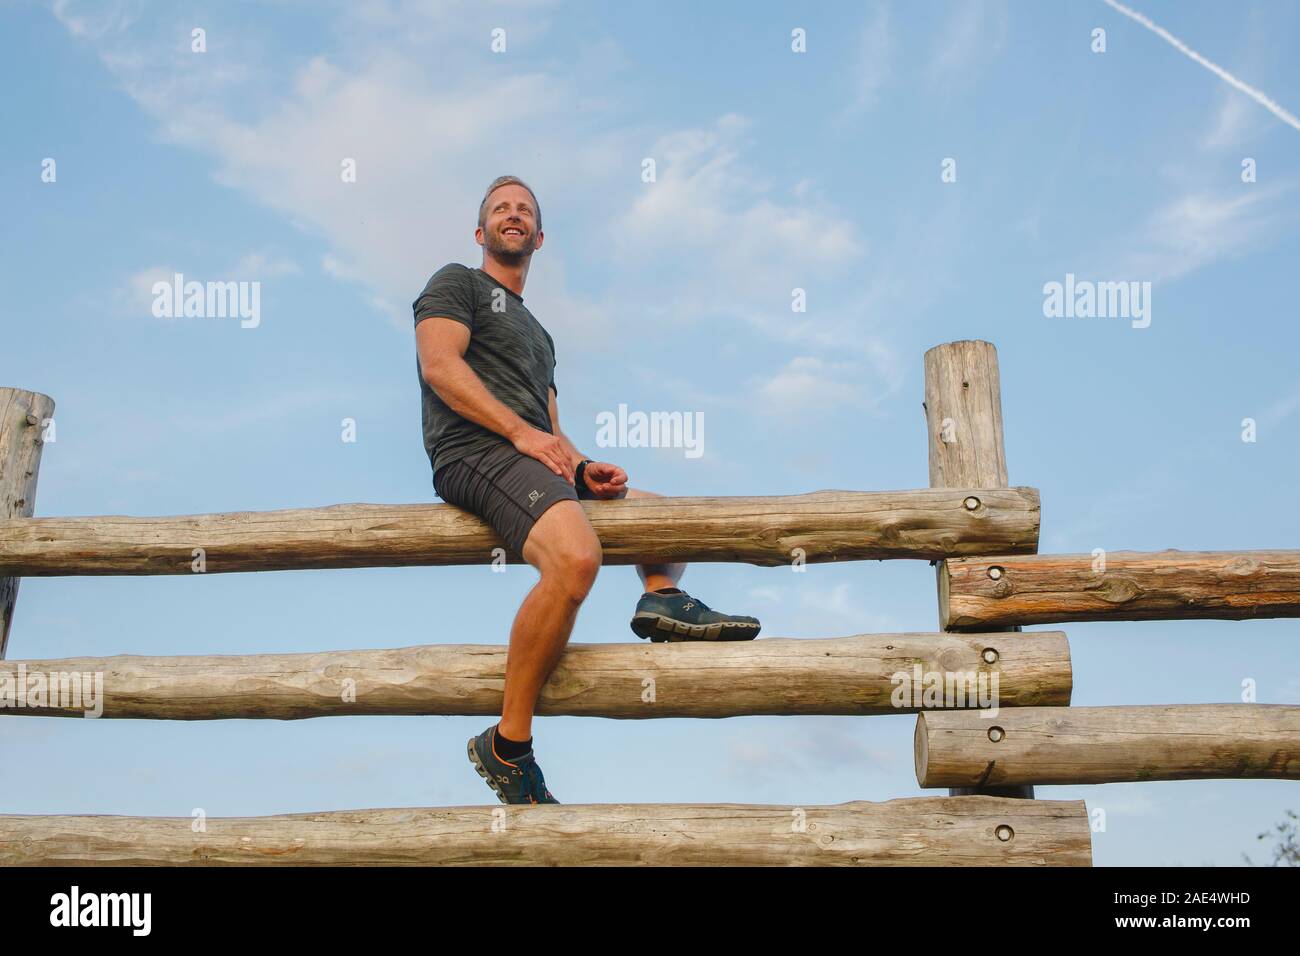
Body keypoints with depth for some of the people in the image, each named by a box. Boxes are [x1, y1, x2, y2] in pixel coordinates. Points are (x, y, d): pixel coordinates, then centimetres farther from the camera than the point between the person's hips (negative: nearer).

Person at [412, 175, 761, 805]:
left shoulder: (538, 335, 35)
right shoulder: (458, 283, 12)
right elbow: (440, 364, -7)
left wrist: (583, 467, 4)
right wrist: (521, 432, -16)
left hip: (535, 462, 9)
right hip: (477, 453, -9)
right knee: (576, 558, -34)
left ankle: (662, 595, -19)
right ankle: (507, 746, -29)